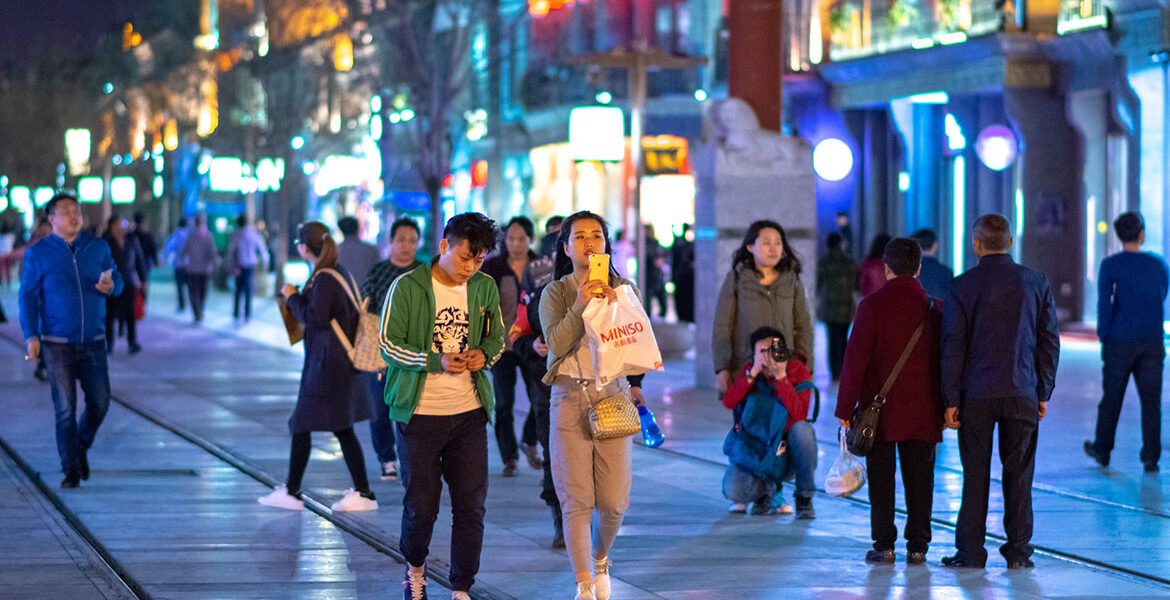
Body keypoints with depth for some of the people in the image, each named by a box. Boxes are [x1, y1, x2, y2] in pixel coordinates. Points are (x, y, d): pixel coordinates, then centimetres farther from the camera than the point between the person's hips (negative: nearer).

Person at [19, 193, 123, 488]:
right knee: (65, 408, -5)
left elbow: (117, 281, 13)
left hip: (93, 342, 2)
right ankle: (71, 469, 4)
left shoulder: (99, 248, 7)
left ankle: (81, 448, 28)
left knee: (100, 402, 0)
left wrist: (110, 285, -13)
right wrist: (31, 335, -9)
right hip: (58, 344, -2)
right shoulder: (38, 253, 0)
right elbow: (28, 296, 1)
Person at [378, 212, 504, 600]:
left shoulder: (485, 288, 6)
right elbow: (389, 344, -7)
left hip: (469, 412, 3)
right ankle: (414, 565, 31)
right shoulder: (407, 287, -7)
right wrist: (436, 361, -21)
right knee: (421, 505, 1)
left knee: (471, 504, -1)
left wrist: (485, 354, -6)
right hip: (420, 412, -3)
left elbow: (497, 336, 17)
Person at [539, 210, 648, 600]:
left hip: (612, 395, 1)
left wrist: (614, 307, -17)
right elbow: (556, 343, -10)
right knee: (577, 499, -6)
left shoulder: (624, 288, 8)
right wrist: (581, 305, -19)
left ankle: (600, 560, 29)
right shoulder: (556, 293, 4)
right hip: (569, 397, -1)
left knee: (614, 501, 0)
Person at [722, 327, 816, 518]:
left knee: (802, 428, -36)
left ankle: (805, 497, -16)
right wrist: (753, 373, -23)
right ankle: (768, 489, 12)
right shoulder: (749, 370, 0)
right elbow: (729, 402, -16)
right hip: (755, 450, 1)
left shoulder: (798, 371, -8)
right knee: (732, 490, -27)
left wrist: (781, 377, -27)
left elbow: (799, 414, -22)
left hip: (788, 451, -1)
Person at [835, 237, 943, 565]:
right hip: (923, 411, 2)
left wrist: (845, 408, -5)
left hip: (880, 409, -2)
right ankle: (917, 547, 8)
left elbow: (856, 359, -10)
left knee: (881, 479, 5)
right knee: (919, 479, 7)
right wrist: (946, 406, 14)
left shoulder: (872, 305, -9)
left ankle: (883, 545, 4)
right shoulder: (935, 308, 0)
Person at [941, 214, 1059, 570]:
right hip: (1022, 394, 1)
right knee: (1019, 473, 7)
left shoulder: (963, 286, -5)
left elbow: (953, 346, -5)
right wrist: (1043, 392, 11)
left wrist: (951, 400, -2)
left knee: (975, 474, 5)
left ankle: (971, 552, 6)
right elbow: (1049, 342, 4)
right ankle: (1018, 551, 8)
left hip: (976, 394, -1)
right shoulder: (1036, 283, 1)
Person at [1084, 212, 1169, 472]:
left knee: (1111, 397, 12)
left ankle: (1102, 450, 25)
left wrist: (1103, 336, -1)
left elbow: (1104, 304, -12)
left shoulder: (1110, 265, -6)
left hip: (1119, 343, -2)